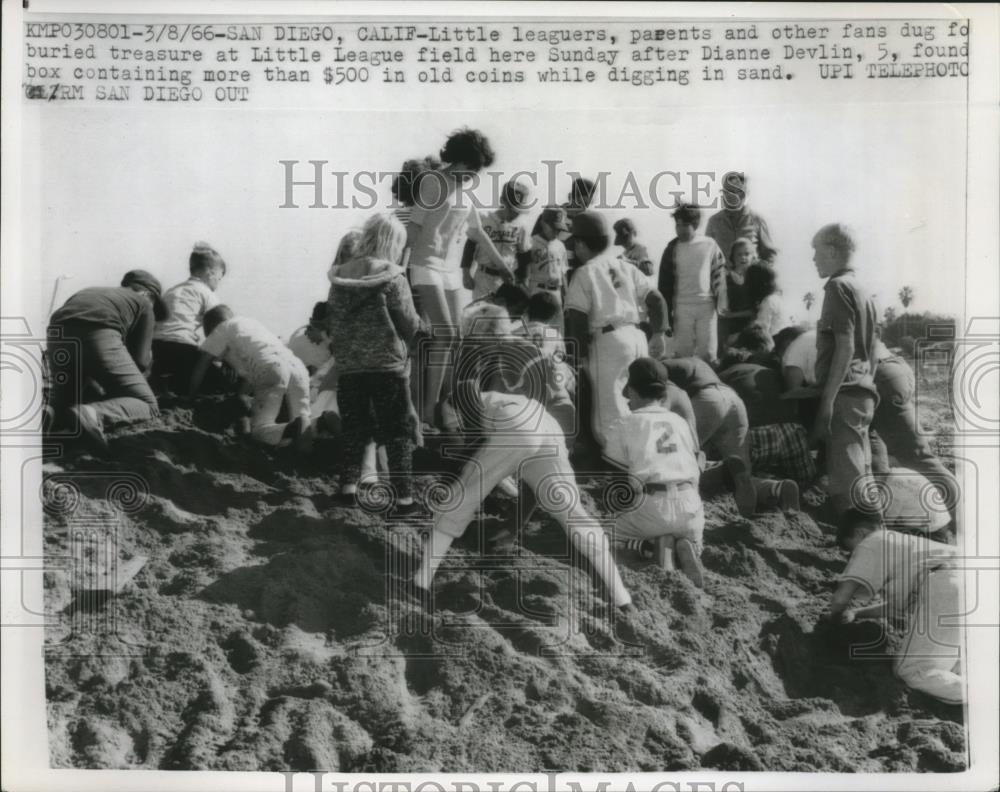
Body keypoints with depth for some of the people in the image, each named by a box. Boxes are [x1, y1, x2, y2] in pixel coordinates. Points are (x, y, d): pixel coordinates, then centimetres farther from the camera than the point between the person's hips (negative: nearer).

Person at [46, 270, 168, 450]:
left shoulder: (89, 292, 41)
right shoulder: (143, 304, 26)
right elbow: (141, 360, 14)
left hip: (59, 335, 5)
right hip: (101, 336, -5)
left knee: (62, 400, 31)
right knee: (148, 406, 7)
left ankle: (49, 412, -6)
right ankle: (93, 415, -23)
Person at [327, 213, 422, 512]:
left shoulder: (341, 277, 4)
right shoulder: (392, 278, -9)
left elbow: (333, 322, 9)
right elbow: (409, 324, -9)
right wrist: (417, 319, 12)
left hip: (348, 366, 4)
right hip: (388, 364, -4)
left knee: (353, 429, 16)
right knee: (398, 432, 4)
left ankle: (349, 484, 13)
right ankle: (404, 496, 3)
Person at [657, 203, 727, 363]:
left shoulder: (709, 245, 0)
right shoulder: (673, 248, 1)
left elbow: (719, 274, 4)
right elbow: (665, 282, 2)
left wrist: (720, 302, 0)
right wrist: (666, 312, -1)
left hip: (706, 304, 0)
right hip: (682, 306, 0)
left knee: (708, 353, 2)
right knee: (683, 352, 2)